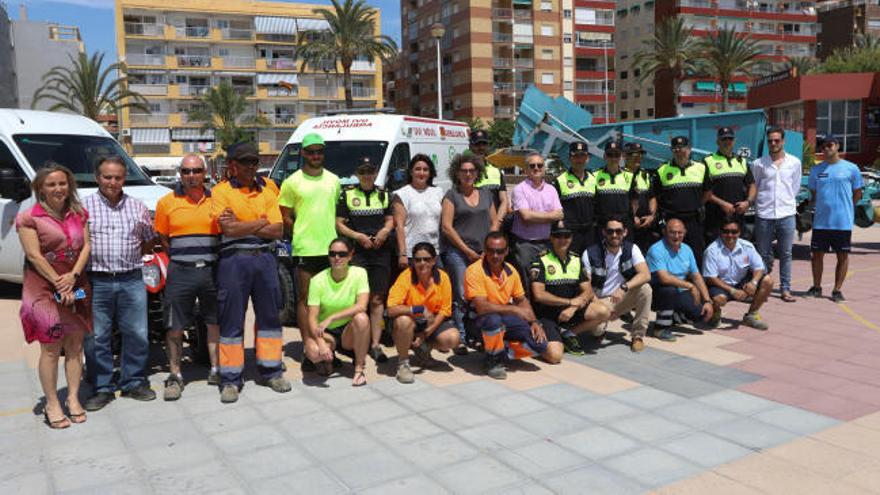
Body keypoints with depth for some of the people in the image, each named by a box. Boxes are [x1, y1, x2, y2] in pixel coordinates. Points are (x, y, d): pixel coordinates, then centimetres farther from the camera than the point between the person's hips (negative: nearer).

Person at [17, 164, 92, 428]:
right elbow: (34, 256, -11)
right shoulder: (29, 217, -5)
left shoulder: (79, 214, 9)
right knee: (51, 347, -2)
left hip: (76, 286, 4)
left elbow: (86, 246, 4)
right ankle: (52, 404, 9)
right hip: (44, 289, -4)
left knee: (75, 345, 7)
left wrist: (73, 275, -11)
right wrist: (60, 285, -14)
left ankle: (73, 399, 17)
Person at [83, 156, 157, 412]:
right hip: (97, 282, -2)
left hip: (132, 281, 2)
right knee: (96, 338, 4)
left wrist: (131, 257, 8)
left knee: (137, 335, 6)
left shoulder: (137, 207, 10)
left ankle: (133, 382, 21)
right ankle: (102, 388, 16)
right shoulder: (84, 206, 2)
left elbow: (149, 240, 18)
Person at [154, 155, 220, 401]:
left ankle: (216, 370, 23)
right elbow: (163, 238, 9)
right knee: (174, 327, 2)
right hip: (180, 272, -1)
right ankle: (175, 376, 15)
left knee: (215, 322, 10)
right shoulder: (167, 202, 4)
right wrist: (181, 259, 2)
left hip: (212, 270, 1)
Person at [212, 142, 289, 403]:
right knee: (231, 320, 1)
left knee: (269, 315, 10)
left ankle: (271, 371, 22)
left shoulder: (267, 191, 11)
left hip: (264, 257, 4)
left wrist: (241, 226, -7)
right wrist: (262, 222, -5)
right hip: (234, 259, -4)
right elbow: (229, 229, -13)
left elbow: (277, 231, 1)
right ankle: (230, 379, 10)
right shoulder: (221, 191, 1)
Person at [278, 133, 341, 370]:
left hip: (332, 248, 4)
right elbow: (285, 218, 2)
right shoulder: (292, 182, 0)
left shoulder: (333, 180, 13)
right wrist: (302, 235, -5)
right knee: (305, 299, -1)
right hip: (305, 250, -4)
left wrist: (334, 233, 6)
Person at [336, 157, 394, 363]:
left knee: (377, 300, 3)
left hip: (381, 252, 3)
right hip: (357, 251, -3)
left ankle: (375, 344, 6)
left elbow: (390, 219, 19)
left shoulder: (383, 194, 15)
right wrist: (358, 236, -11)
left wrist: (385, 230, -4)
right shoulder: (347, 194, 6)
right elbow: (339, 224, 3)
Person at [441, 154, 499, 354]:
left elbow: (494, 222, 17)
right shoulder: (452, 195, 4)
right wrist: (467, 250, -7)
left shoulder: (486, 195, 17)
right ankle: (460, 340, -3)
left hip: (483, 253, 4)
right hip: (458, 252, -4)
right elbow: (446, 227, -3)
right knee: (461, 297, -9)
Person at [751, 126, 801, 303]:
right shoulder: (758, 164, 1)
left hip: (786, 214, 1)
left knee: (785, 254, 6)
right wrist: (762, 201, 9)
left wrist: (787, 201, 15)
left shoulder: (794, 162, 6)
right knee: (763, 254, 4)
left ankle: (785, 289, 13)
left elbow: (796, 187, 17)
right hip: (764, 215, -1)